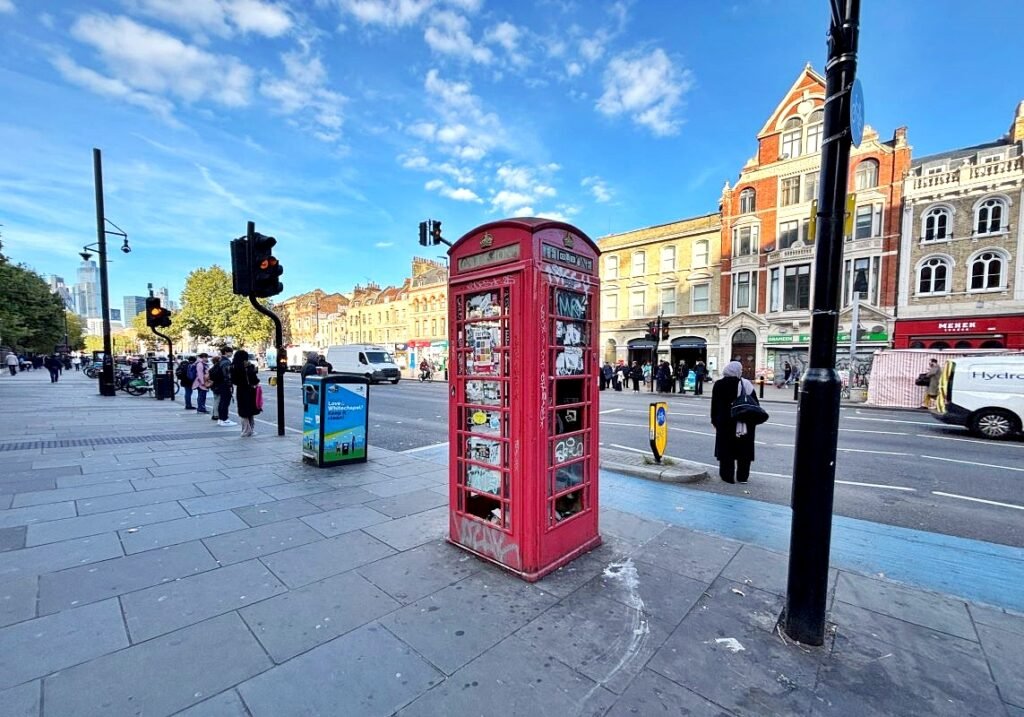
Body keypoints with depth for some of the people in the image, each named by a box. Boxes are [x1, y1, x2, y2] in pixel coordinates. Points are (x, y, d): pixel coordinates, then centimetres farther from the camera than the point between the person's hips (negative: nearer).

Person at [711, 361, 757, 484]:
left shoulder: (719, 384, -3)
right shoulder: (747, 384, 0)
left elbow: (715, 405, -2)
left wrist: (715, 420, 5)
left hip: (726, 423, -1)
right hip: (745, 423, 2)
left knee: (726, 450, 4)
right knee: (744, 450, 10)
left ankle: (728, 476, 7)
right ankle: (742, 476, 18)